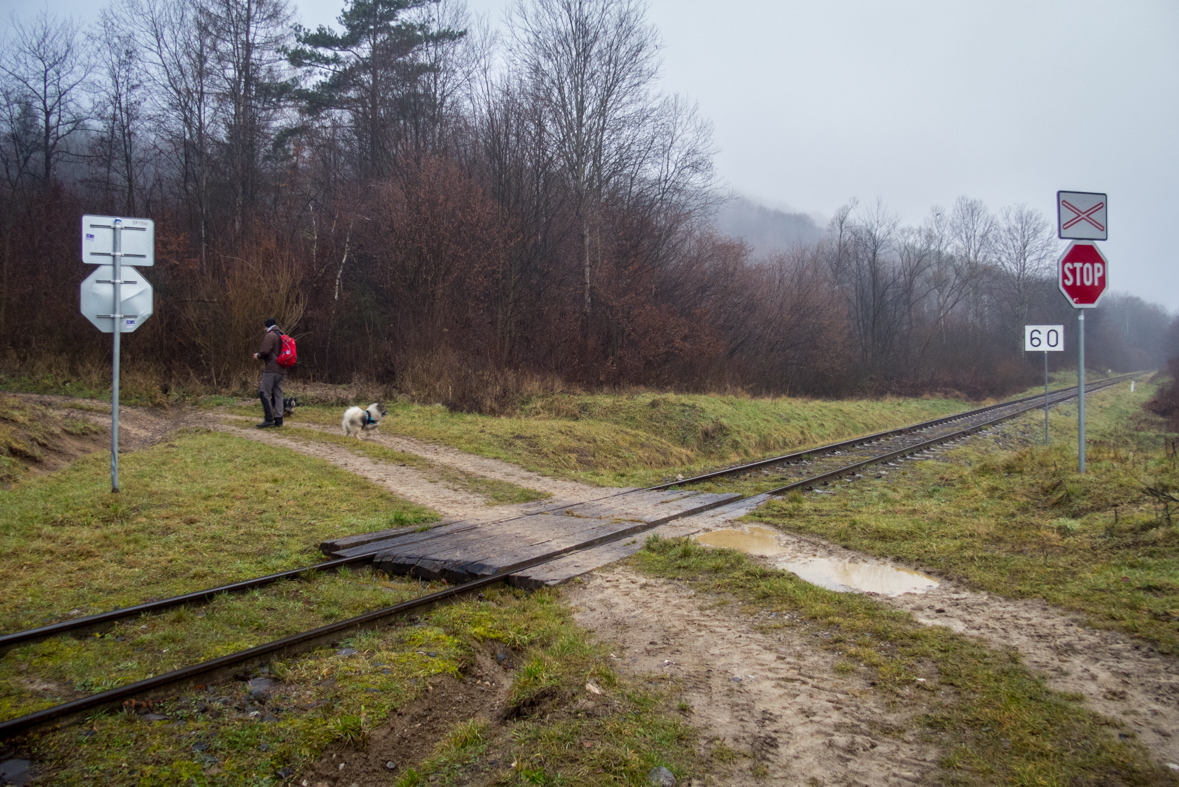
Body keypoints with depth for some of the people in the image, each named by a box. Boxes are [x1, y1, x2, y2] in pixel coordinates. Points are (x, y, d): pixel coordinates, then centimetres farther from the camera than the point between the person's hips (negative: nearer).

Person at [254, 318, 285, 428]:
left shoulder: (270, 336, -7)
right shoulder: (282, 337, 20)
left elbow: (265, 351, -18)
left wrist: (258, 356, 3)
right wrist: (260, 355, 23)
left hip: (271, 369, -9)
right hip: (281, 370, 9)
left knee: (264, 393, -8)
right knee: (277, 395, 7)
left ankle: (268, 419, -14)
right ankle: (278, 419, 5)